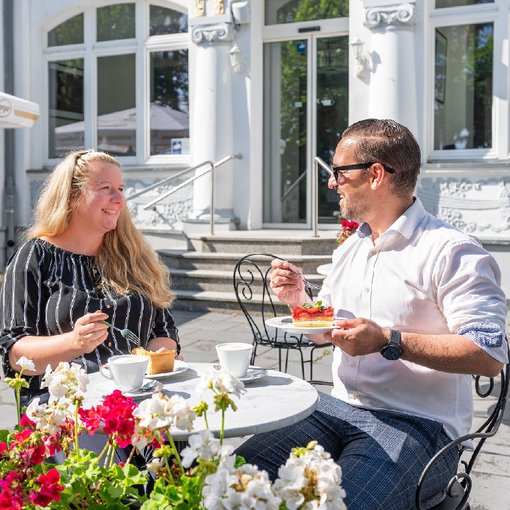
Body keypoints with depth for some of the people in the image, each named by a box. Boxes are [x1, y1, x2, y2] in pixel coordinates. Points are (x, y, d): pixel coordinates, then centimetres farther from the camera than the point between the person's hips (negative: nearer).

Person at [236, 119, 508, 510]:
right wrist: (299, 300, 3)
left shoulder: (451, 251, -12)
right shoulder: (350, 249, 15)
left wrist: (390, 342, -23)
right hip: (338, 407, 7)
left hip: (415, 425, -6)